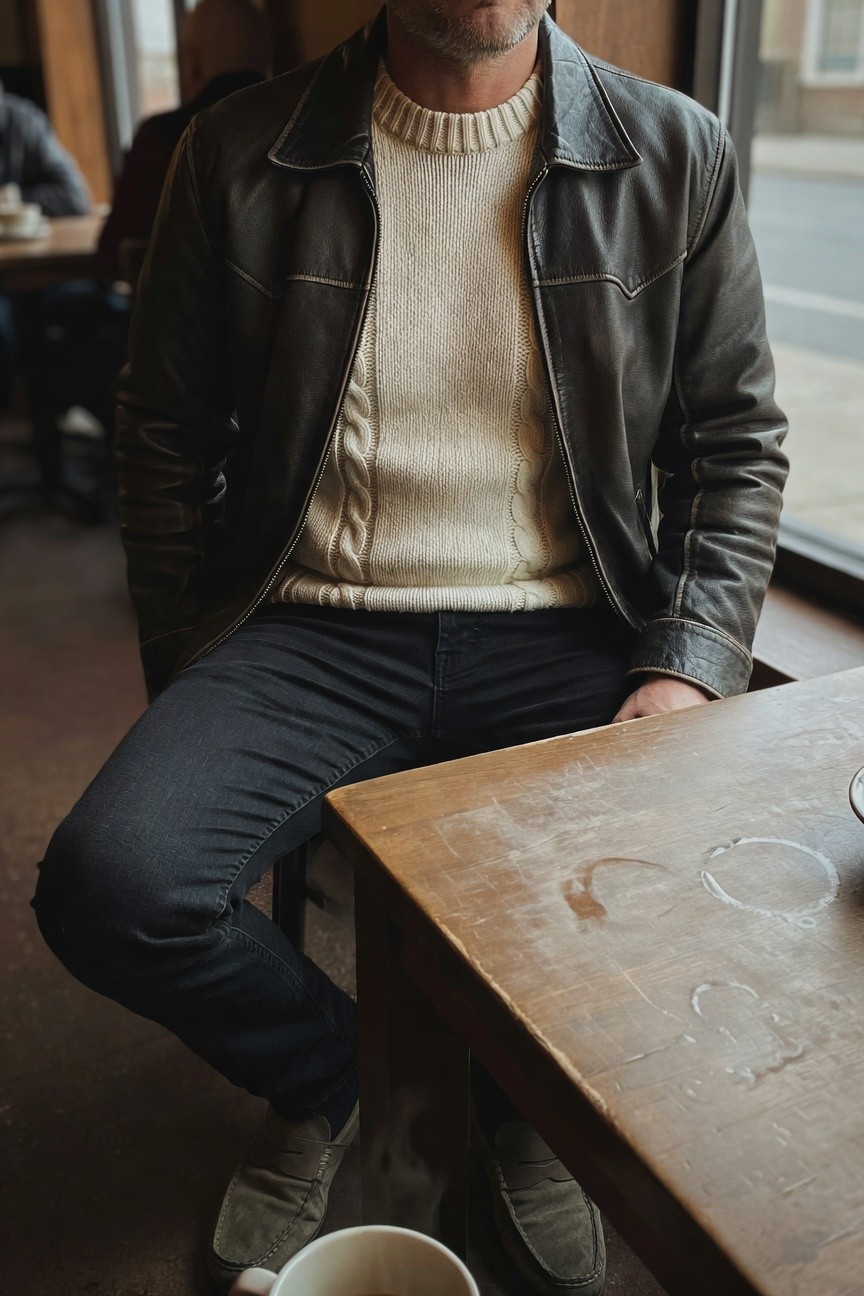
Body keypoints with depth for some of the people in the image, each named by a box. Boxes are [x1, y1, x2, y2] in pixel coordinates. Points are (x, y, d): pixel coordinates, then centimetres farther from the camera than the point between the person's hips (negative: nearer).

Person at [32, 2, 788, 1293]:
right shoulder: (240, 156, 2)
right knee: (108, 885, -23)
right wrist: (187, 700, 3)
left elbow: (734, 442, 7)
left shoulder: (678, 156, 3)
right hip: (314, 630, 0)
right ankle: (326, 1075, 14)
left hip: (559, 635, 1)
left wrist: (689, 669, -8)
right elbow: (167, 437, 7)